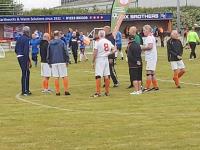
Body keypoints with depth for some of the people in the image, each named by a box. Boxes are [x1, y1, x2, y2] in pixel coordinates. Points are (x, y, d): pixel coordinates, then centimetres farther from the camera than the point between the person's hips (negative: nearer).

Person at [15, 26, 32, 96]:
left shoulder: (19, 38, 14)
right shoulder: (26, 39, -13)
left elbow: (16, 49, 17)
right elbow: (26, 51, -19)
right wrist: (28, 61, -17)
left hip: (19, 57, 9)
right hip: (24, 58, -9)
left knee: (27, 72, 17)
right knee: (25, 73, -4)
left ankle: (26, 90, 23)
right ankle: (24, 91, -2)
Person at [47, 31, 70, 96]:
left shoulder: (50, 43, 4)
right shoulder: (62, 42, -5)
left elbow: (48, 54, 10)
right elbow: (66, 52, -4)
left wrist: (49, 62, 17)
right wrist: (67, 61, 4)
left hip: (53, 63, 3)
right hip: (62, 61, -3)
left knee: (56, 77, 5)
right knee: (64, 76, 2)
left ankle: (57, 91, 4)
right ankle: (66, 90, -1)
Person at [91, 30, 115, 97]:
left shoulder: (97, 42, -11)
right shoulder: (108, 42, 6)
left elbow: (95, 52, -11)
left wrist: (93, 62, -5)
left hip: (99, 60, -6)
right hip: (106, 59, 6)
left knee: (98, 76, -6)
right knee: (106, 76, 10)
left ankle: (98, 92, -10)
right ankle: (107, 92, 15)